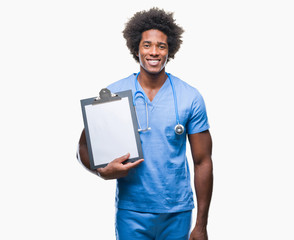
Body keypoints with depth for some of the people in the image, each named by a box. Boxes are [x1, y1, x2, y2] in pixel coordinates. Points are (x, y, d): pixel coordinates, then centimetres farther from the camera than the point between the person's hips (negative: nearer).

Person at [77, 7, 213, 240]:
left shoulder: (191, 98, -4)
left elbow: (202, 162, -1)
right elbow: (85, 147, 4)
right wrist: (103, 171, -18)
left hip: (177, 213, 1)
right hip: (131, 213, 0)